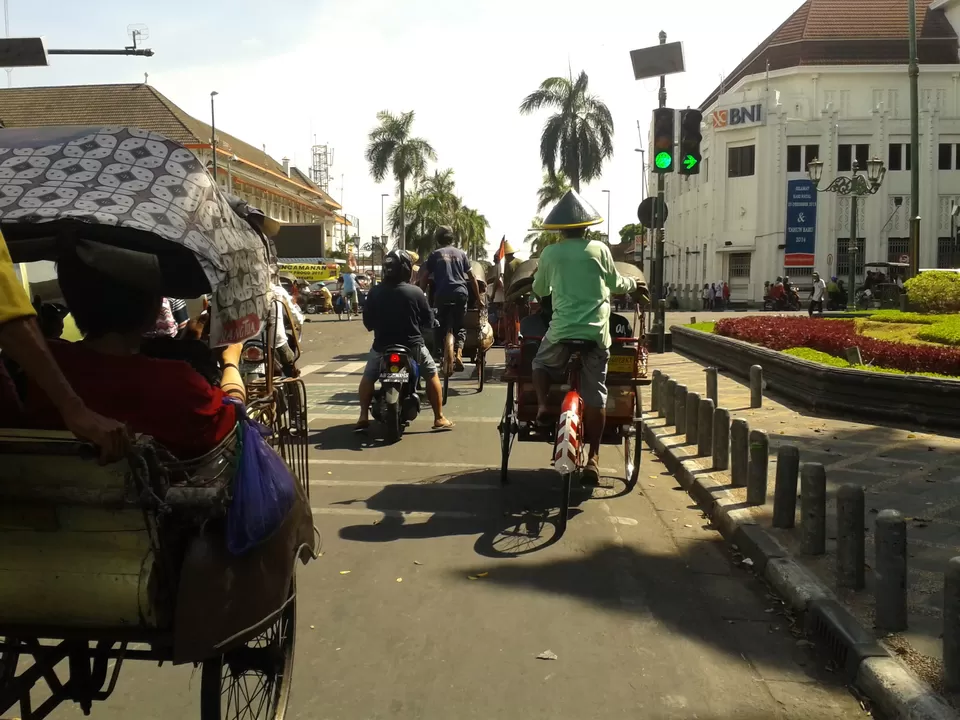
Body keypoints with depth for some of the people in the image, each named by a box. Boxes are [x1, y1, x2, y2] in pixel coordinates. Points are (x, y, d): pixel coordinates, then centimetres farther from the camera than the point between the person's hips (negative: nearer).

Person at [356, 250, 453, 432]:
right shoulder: (415, 292, -11)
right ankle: (439, 418, 15)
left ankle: (363, 417, 11)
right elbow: (428, 320, -3)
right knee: (432, 374, 17)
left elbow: (367, 321, 2)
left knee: (368, 377, 22)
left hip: (382, 345, 2)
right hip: (412, 345, -1)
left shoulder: (375, 293, -5)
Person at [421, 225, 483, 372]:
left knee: (440, 326, 10)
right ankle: (458, 354, -11)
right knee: (459, 326, 10)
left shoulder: (435, 254, 10)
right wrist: (478, 297, 20)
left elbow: (424, 277, 5)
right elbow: (472, 277, 14)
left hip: (442, 294, -1)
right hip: (460, 293, 2)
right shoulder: (461, 254, 15)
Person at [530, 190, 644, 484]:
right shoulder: (599, 249, 3)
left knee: (540, 363, 28)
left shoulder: (549, 253, 3)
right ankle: (593, 457, 4)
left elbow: (539, 290, 16)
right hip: (596, 331, 0)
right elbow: (614, 284, 16)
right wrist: (632, 283, 37)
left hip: (561, 329, 0)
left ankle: (542, 406, 3)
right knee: (595, 394, 4)